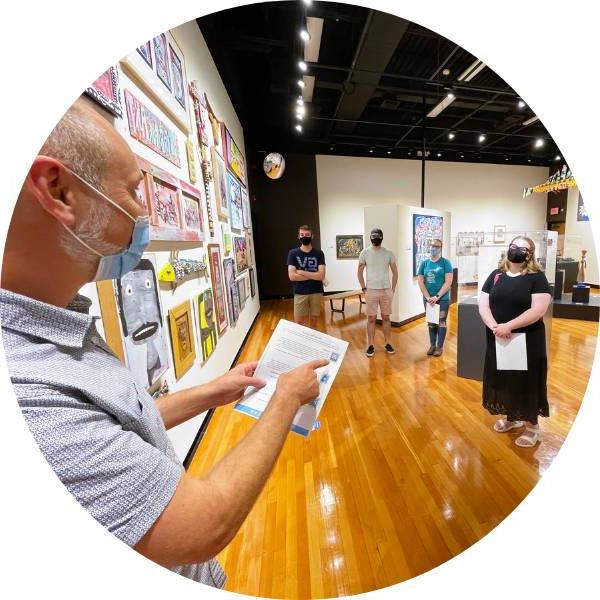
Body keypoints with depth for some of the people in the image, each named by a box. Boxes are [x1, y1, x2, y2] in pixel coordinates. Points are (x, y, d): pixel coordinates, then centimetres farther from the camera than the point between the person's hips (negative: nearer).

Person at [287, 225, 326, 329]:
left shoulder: (319, 253, 1)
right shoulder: (293, 253, -1)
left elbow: (321, 276, -10)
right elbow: (292, 276, -12)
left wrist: (301, 272, -12)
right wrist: (313, 275, -10)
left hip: (316, 293, 1)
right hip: (300, 293, -1)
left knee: (314, 322, 12)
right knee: (298, 323, 3)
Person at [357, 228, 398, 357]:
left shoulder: (389, 253, 3)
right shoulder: (365, 253, -1)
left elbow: (395, 272, 7)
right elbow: (360, 272, 3)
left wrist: (392, 289, 2)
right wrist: (364, 289, -4)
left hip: (386, 290, 2)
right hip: (371, 291, -1)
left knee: (386, 317, 9)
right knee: (371, 318, 3)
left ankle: (388, 343, 21)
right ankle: (371, 345, 12)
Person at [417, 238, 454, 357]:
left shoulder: (446, 262, -5)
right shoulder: (424, 263, 4)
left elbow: (448, 282, -11)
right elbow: (420, 282, 0)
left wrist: (437, 296, -17)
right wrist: (428, 297, -9)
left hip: (442, 298, -3)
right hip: (428, 299, 3)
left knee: (441, 322, 5)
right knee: (431, 322, 12)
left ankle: (440, 346, 17)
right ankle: (432, 345, 25)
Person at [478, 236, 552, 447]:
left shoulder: (537, 277, -7)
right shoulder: (496, 275, 5)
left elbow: (538, 310, -17)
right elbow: (483, 305, -1)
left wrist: (508, 326, -24)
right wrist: (494, 326, -17)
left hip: (527, 340, -4)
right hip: (497, 340, 4)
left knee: (527, 382, 9)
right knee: (502, 379, 16)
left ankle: (533, 425, 30)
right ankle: (511, 417, 38)